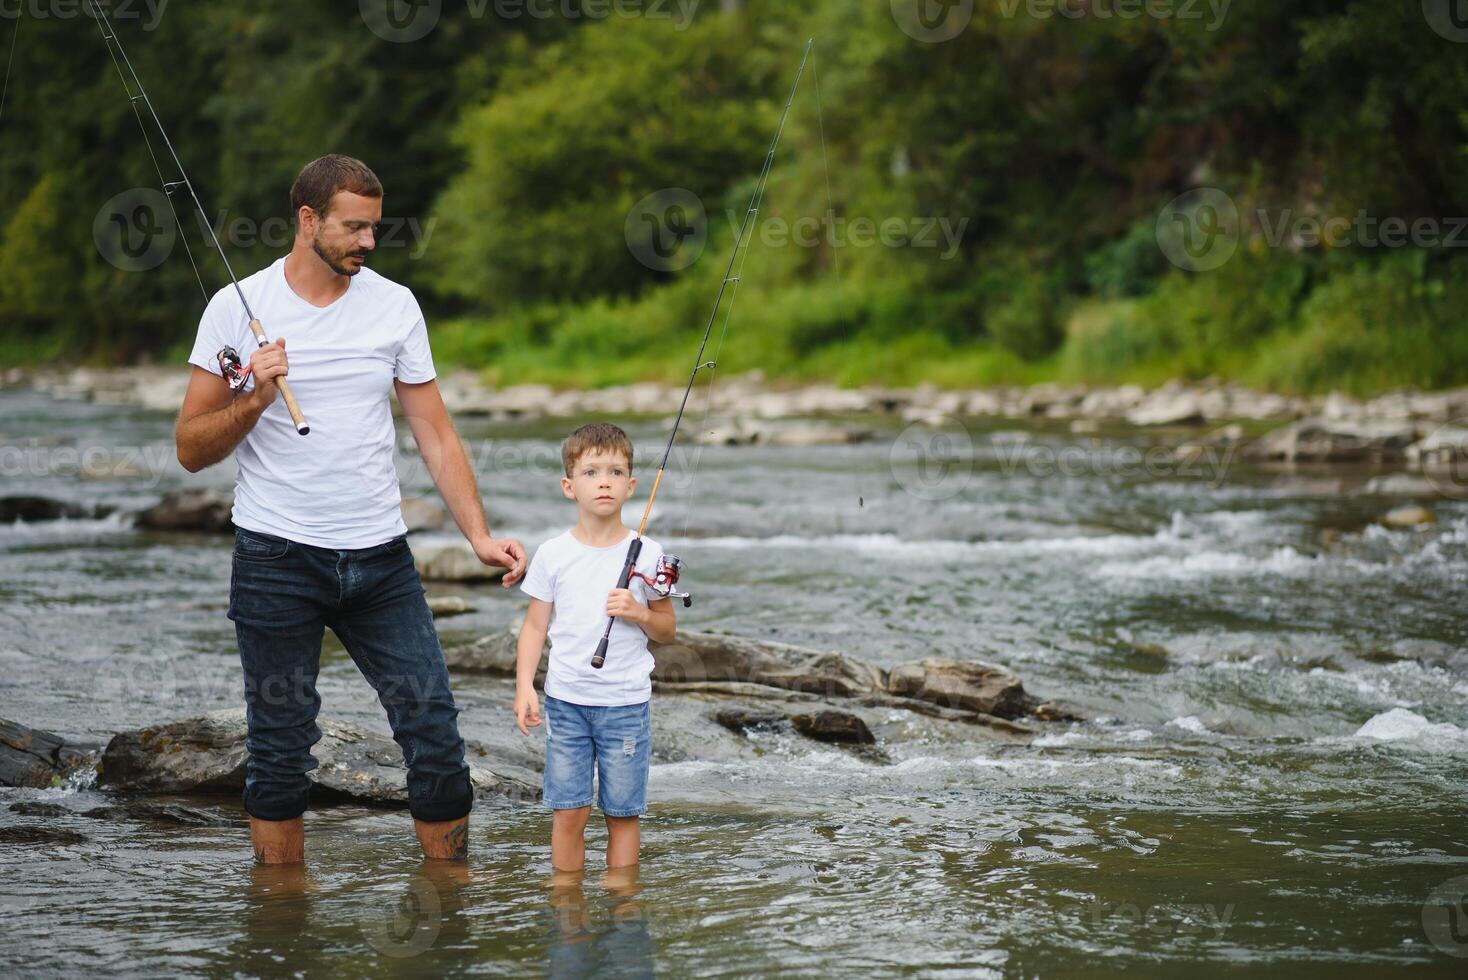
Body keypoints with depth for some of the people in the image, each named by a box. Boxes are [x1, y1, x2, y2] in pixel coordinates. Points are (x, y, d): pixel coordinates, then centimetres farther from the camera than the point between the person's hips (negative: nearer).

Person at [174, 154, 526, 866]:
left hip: (379, 556, 3)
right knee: (280, 750, 4)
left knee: (434, 730, -1)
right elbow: (191, 449, 0)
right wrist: (253, 401, -18)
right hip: (276, 559, -2)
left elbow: (435, 434, 7)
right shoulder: (238, 308, -2)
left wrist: (479, 536, -4)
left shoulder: (394, 305, 6)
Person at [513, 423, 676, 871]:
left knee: (623, 813, 4)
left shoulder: (647, 554, -1)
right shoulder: (552, 555, 0)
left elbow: (667, 631, 7)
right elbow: (535, 625, 6)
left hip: (626, 703, 0)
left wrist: (640, 612, -13)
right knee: (568, 812, 1)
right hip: (566, 700, 1)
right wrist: (525, 686, -5)